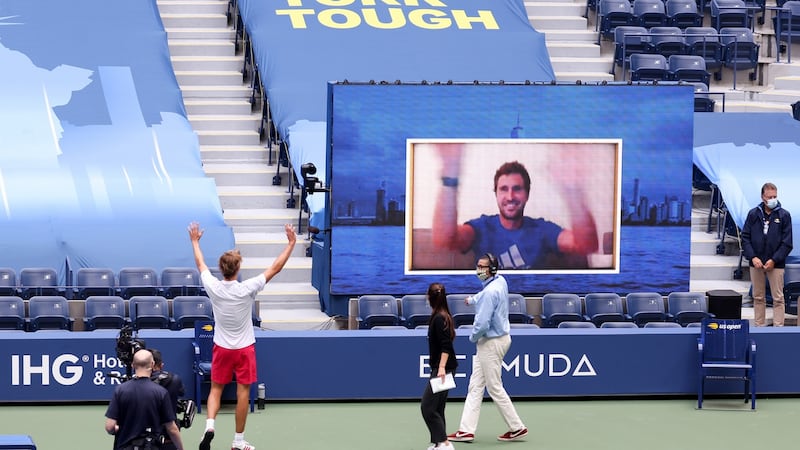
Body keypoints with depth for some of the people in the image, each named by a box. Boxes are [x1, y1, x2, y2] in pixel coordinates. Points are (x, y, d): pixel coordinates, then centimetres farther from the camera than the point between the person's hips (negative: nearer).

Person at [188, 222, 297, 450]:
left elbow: (201, 265, 9)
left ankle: (209, 425, -9)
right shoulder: (246, 289, -20)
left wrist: (195, 241, 25)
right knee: (243, 393, 5)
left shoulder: (213, 287, -12)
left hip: (221, 348, 3)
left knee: (216, 389, 13)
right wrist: (291, 243, -3)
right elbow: (275, 268, -12)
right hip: (244, 348, -2)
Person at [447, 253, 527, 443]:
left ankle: (517, 428, 8)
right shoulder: (501, 281, 5)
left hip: (491, 342, -10)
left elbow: (482, 323, -27)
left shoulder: (490, 292, -24)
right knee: (475, 385, 10)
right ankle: (466, 430, 10)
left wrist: (473, 337, -8)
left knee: (495, 388, -1)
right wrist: (473, 299, 46)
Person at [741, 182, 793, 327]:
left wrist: (774, 260, -11)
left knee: (778, 298, -2)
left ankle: (778, 327, -1)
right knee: (758, 298, 8)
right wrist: (753, 257, -9)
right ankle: (759, 327, 15)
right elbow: (745, 237, 4)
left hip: (776, 264, -2)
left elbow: (787, 243, -2)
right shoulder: (753, 214, 4)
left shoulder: (784, 215, -1)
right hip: (756, 263, 2)